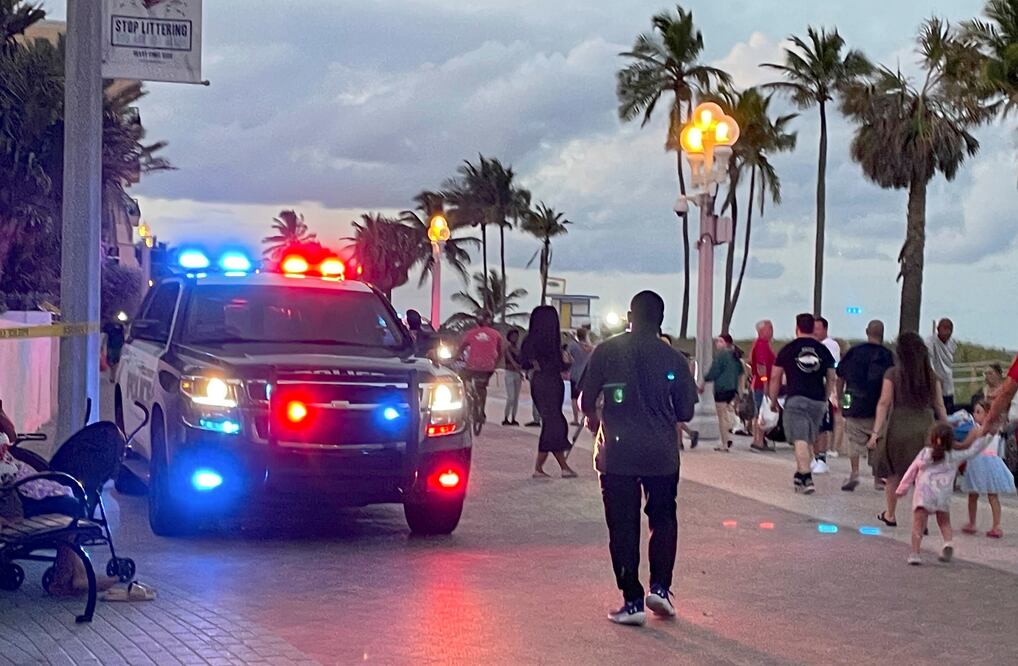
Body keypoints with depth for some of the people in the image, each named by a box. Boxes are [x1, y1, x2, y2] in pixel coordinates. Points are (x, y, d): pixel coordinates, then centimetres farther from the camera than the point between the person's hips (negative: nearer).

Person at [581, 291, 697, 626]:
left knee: (623, 527, 4)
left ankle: (632, 601, 2)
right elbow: (685, 412, 3)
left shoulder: (606, 352, -4)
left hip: (616, 454, -1)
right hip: (662, 454, 1)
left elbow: (586, 402, -2)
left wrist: (594, 421, 20)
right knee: (663, 519, 18)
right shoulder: (674, 359, -1)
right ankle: (660, 586, 4)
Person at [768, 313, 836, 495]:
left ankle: (806, 479, -20)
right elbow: (831, 379, 13)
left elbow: (775, 378, 4)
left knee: (800, 440, -9)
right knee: (807, 440, 16)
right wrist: (825, 399, 25)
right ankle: (799, 475, 26)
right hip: (818, 401, 4)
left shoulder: (788, 349, 2)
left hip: (796, 398, -4)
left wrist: (773, 400, 14)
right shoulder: (823, 350, 10)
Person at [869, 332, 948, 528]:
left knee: (894, 472, 17)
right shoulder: (931, 375, 3)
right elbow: (939, 406, 6)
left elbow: (884, 404, -7)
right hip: (926, 427, 1)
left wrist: (875, 433, -7)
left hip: (899, 427, -1)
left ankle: (890, 515, 30)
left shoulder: (892, 373, -5)